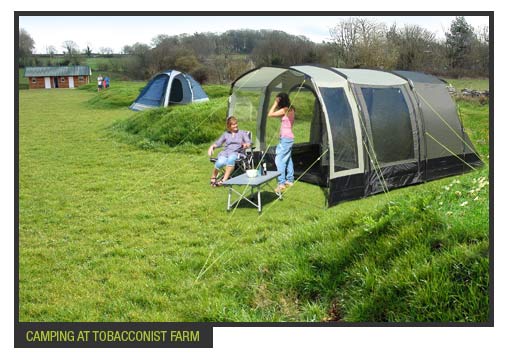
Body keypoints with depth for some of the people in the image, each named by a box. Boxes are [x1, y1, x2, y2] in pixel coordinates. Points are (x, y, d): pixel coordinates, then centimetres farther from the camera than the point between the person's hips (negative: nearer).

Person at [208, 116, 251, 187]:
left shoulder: (242, 133, 20)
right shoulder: (226, 134, 27)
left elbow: (249, 143, 6)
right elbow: (218, 143, 23)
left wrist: (246, 145, -17)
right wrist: (212, 147, 3)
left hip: (236, 153, -2)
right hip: (225, 152, 2)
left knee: (231, 158, -40)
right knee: (220, 162, -34)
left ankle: (224, 180, -41)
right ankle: (213, 177, -10)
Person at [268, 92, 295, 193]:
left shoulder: (284, 110, -16)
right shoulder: (291, 110, 11)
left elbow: (270, 114, -16)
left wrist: (275, 103, -9)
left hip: (285, 138, -10)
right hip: (290, 137, 10)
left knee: (279, 160, -12)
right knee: (288, 159, 17)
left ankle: (281, 184, -16)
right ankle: (289, 180, 26)